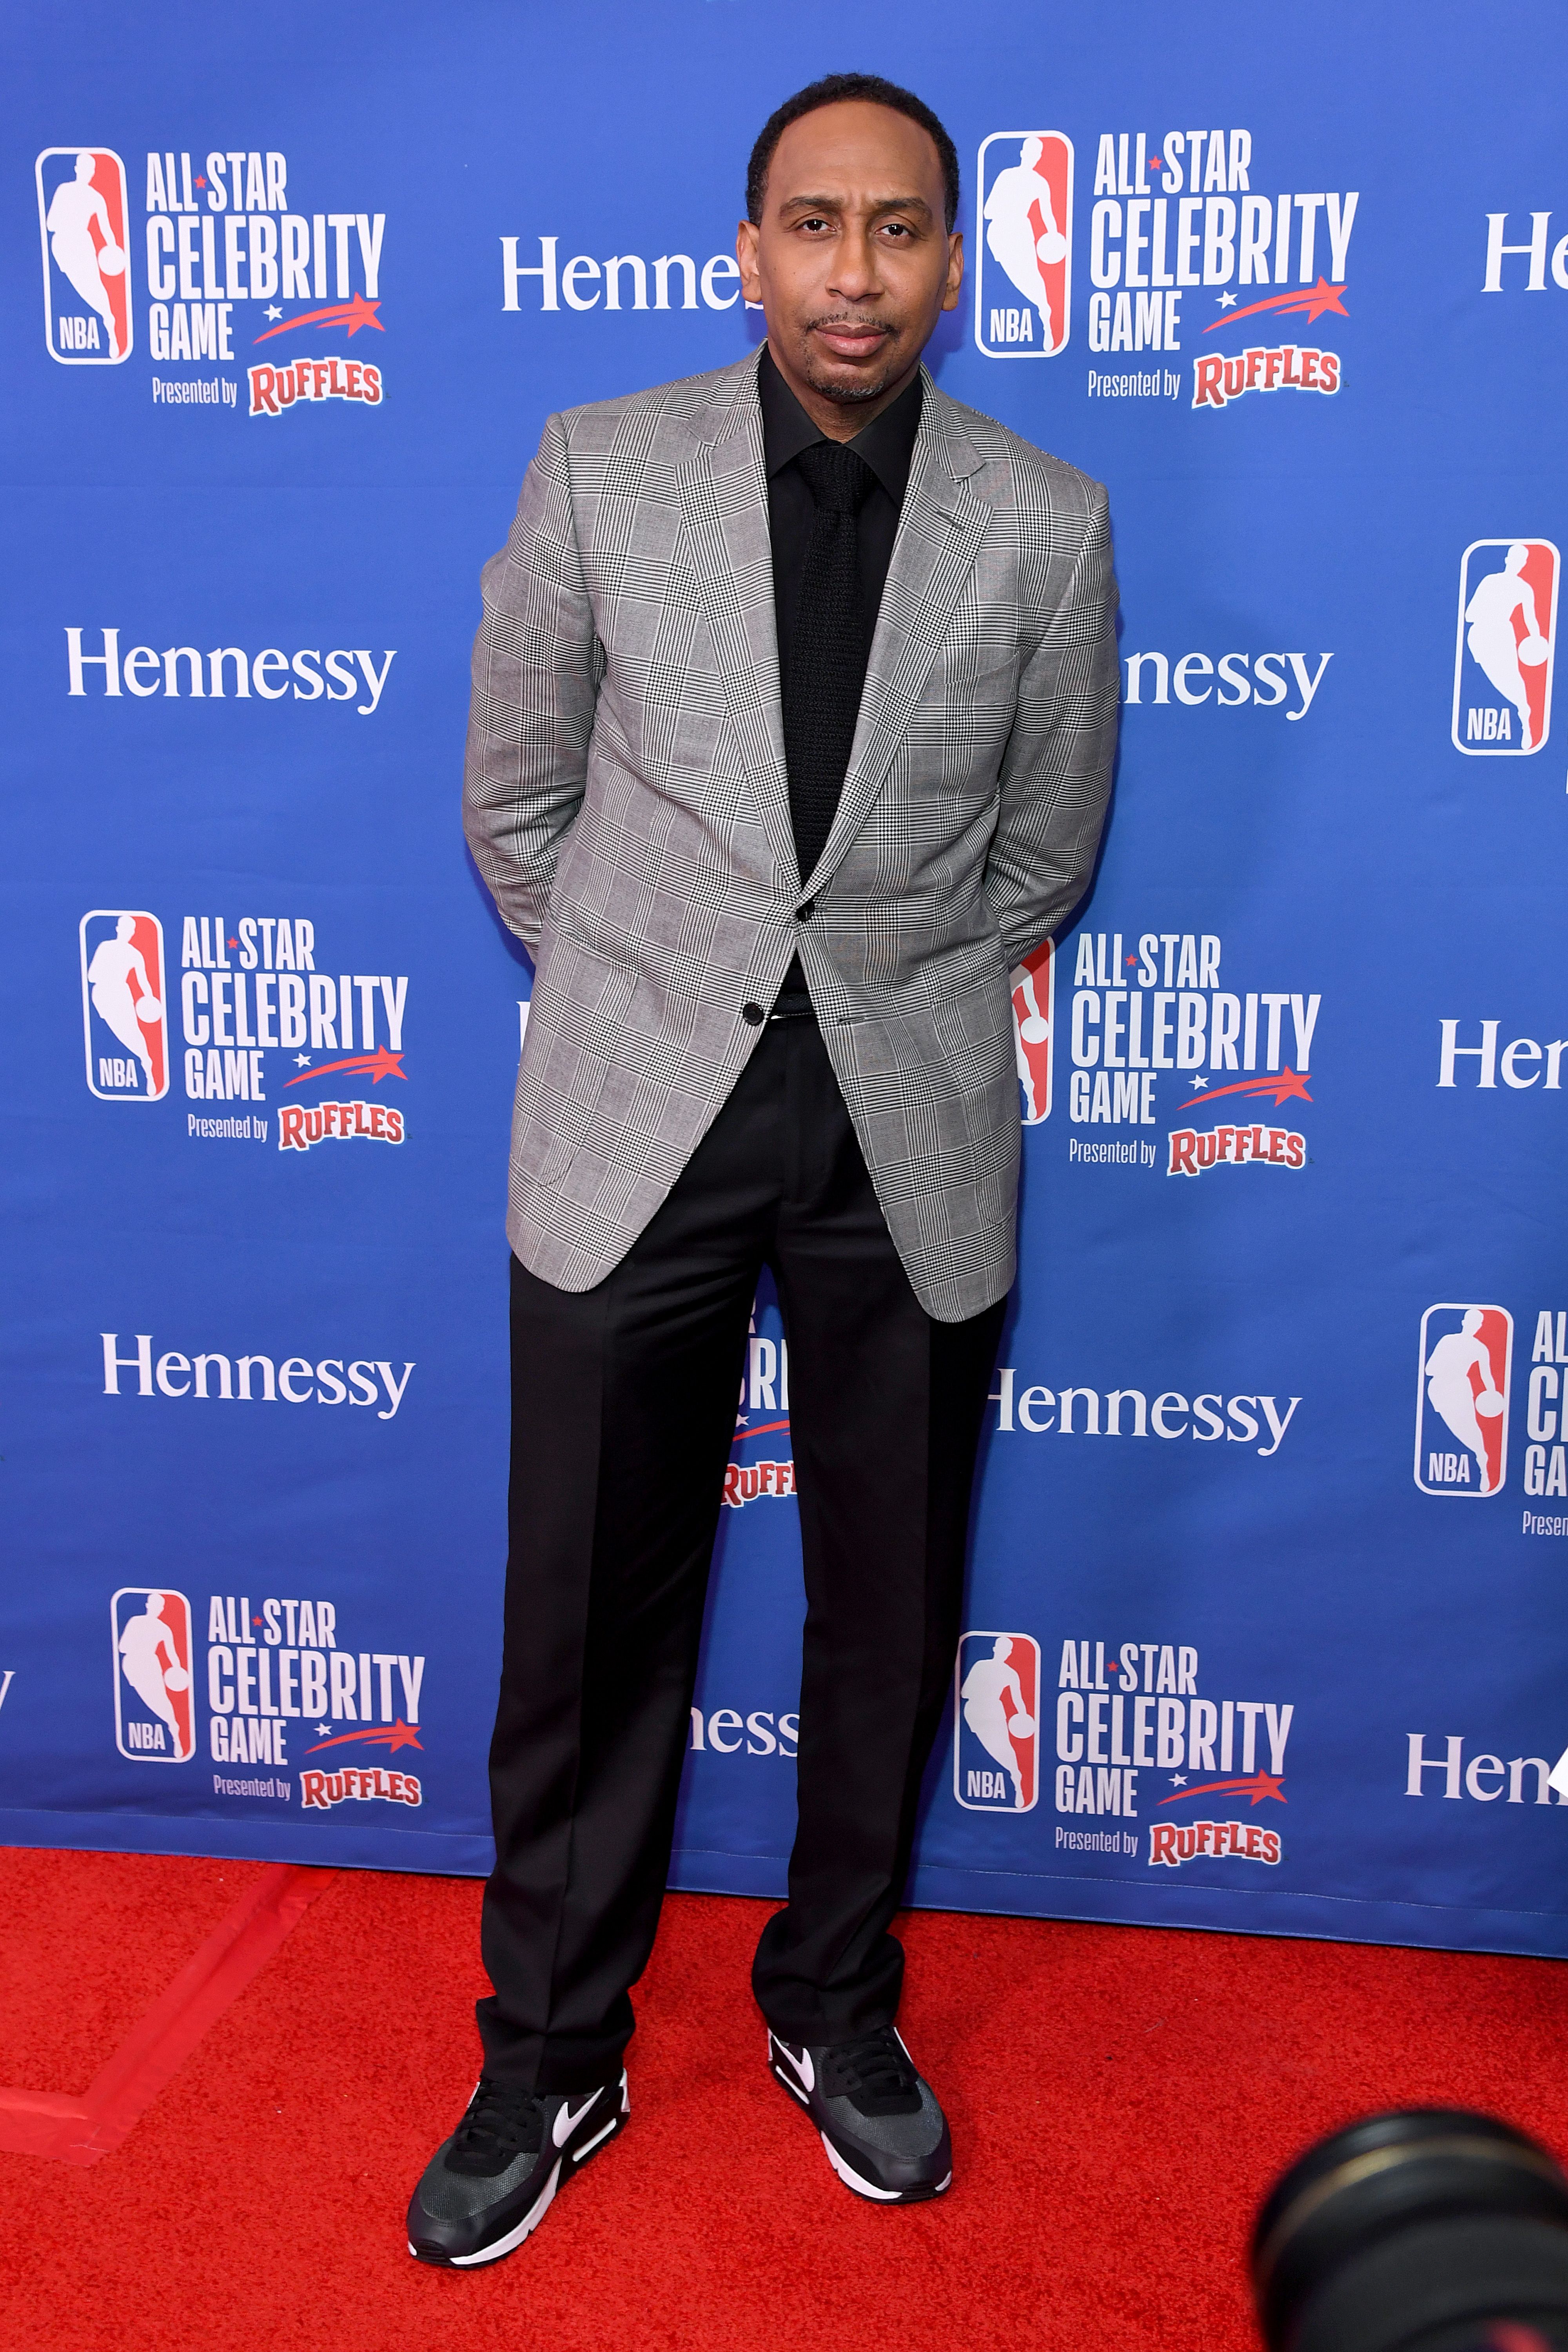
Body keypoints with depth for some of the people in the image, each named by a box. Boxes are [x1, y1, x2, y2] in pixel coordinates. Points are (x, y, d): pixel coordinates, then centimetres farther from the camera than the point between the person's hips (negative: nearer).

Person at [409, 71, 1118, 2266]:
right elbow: (515, 798, 7)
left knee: (888, 1607, 12)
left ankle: (837, 2003, 36)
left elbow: (1044, 846, 11)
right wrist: (640, 995, 10)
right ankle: (553, 2053, 29)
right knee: (591, 1614, 7)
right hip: (635, 1110, 0)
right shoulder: (599, 470, -1)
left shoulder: (1047, 526, 0)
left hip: (914, 1133, 1)